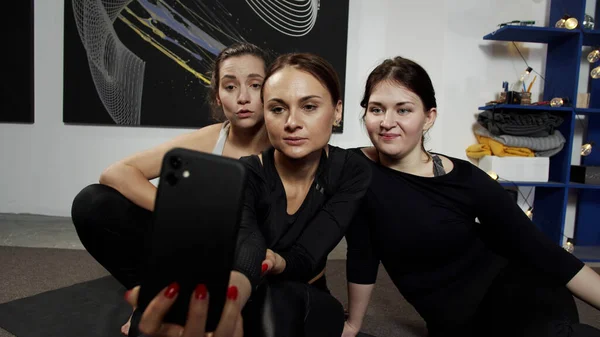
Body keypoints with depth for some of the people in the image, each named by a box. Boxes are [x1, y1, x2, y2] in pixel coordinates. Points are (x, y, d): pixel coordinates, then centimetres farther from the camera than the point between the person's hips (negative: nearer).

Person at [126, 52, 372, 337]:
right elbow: (244, 245, -41)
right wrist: (220, 307, -64)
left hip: (308, 305, 1)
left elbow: (305, 256, -21)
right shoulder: (241, 176, -20)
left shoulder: (353, 172, -13)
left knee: (282, 297, -35)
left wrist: (276, 263, -45)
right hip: (254, 304, -1)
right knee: (272, 299, -37)